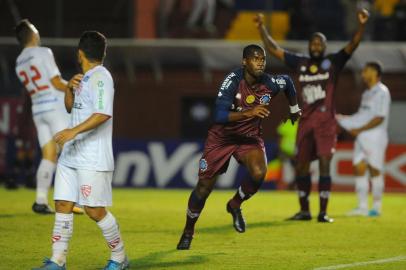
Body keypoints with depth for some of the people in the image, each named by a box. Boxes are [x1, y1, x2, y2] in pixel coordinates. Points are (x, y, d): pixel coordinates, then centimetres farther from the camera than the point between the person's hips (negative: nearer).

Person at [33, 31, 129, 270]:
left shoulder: (101, 78, -12)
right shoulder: (84, 79, 18)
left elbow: (104, 114, -23)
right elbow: (70, 107, 27)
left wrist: (74, 131, -29)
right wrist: (70, 88, 7)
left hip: (93, 158, -9)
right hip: (71, 155, 9)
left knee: (95, 210, -7)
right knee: (63, 205, 4)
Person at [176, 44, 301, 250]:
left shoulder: (270, 84, -17)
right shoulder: (233, 80, -27)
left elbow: (288, 82, 9)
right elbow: (219, 115, -37)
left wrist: (294, 110, 24)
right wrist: (248, 113, -50)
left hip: (250, 137, 2)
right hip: (221, 138, -2)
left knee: (259, 174, -26)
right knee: (204, 188, 3)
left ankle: (235, 205, 5)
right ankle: (188, 232, 27)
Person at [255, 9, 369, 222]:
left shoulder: (333, 62, 1)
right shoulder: (300, 63, 10)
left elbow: (352, 45, -13)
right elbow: (273, 49, 13)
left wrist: (361, 25, -29)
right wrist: (261, 28, 4)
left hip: (326, 123, -4)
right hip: (306, 122, 4)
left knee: (324, 165, -9)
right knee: (301, 166, 8)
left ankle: (323, 212, -5)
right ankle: (304, 211, 20)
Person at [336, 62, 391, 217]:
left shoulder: (382, 92, -8)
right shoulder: (367, 93, 19)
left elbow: (379, 118, -15)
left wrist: (359, 130, -15)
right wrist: (343, 119, 13)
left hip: (375, 137, -8)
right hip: (361, 136, 8)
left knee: (375, 171, -4)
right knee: (359, 169, 1)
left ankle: (377, 207, 2)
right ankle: (362, 207, 3)